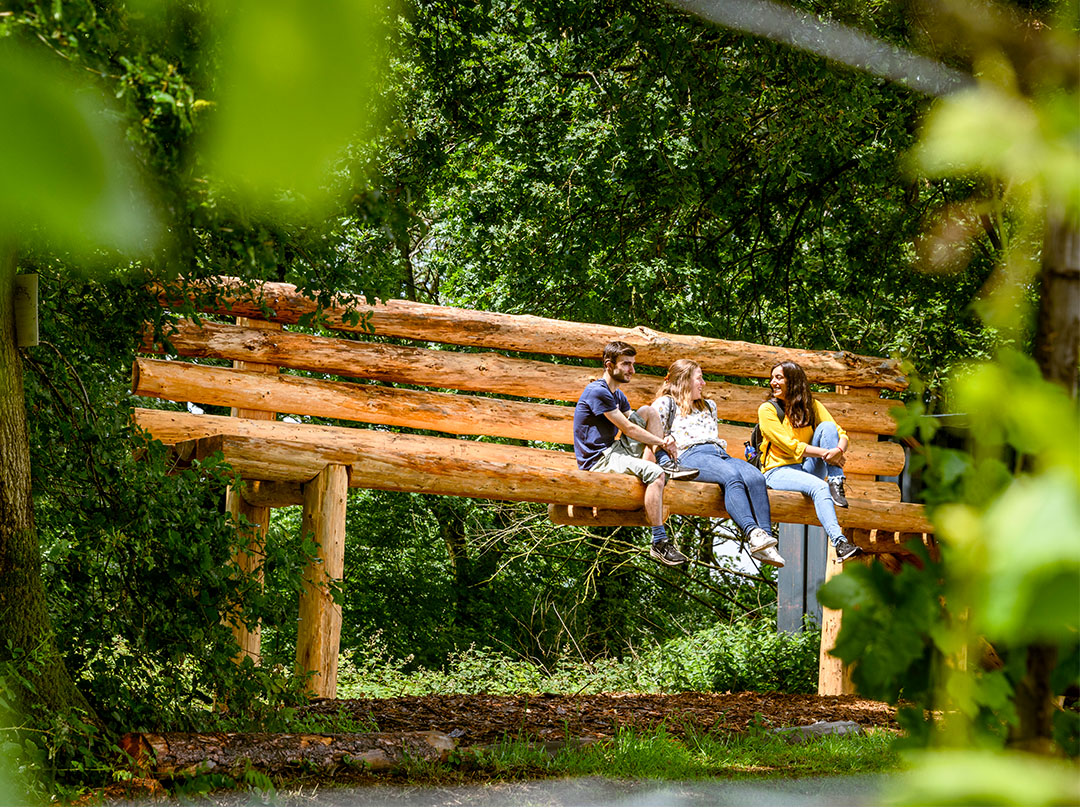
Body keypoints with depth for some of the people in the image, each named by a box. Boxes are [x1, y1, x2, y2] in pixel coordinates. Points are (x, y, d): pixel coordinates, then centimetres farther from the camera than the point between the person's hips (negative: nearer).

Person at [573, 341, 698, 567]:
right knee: (655, 474, -30)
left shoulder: (618, 396, 17)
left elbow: (636, 426, 13)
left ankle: (666, 466, -7)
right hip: (597, 460, -9)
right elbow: (628, 429, -15)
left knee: (648, 412, 6)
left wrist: (658, 443, -9)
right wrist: (663, 442, -7)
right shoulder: (597, 392, -14)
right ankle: (659, 543, -30)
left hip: (614, 451, 9)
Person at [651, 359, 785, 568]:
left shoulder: (709, 406, 39)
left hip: (719, 454, 6)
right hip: (690, 456, -6)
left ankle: (765, 541, -43)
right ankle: (752, 533, -56)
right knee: (731, 476, -38)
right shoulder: (666, 403, 19)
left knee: (755, 477, -28)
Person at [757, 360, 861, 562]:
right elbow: (790, 445, -13)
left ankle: (836, 484, -24)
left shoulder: (812, 406, 10)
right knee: (819, 487, -35)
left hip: (808, 469, 4)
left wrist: (839, 450, -24)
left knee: (827, 427, -16)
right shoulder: (767, 409, -2)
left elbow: (841, 434, 1)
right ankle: (839, 542, -50)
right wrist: (826, 453, -22)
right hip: (778, 471, -4)